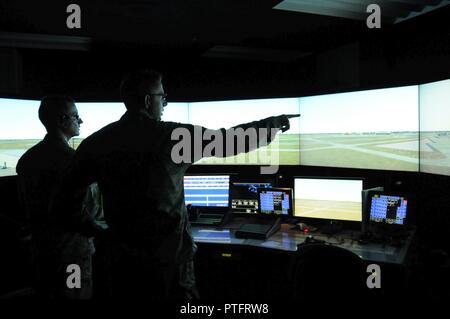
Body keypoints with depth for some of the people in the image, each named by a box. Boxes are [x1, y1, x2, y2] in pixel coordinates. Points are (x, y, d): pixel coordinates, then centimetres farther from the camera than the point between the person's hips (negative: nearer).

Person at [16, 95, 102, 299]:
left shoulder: (26, 158, 3)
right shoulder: (72, 159, -21)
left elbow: (25, 205, 11)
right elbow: (91, 210, -18)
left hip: (39, 253, 7)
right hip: (73, 252, -7)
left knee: (45, 294, 20)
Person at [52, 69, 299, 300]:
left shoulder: (96, 142, -2)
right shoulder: (171, 135, -12)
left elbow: (66, 192, 2)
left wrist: (87, 228, 16)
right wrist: (272, 124, 10)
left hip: (123, 259, 5)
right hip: (169, 257, -4)